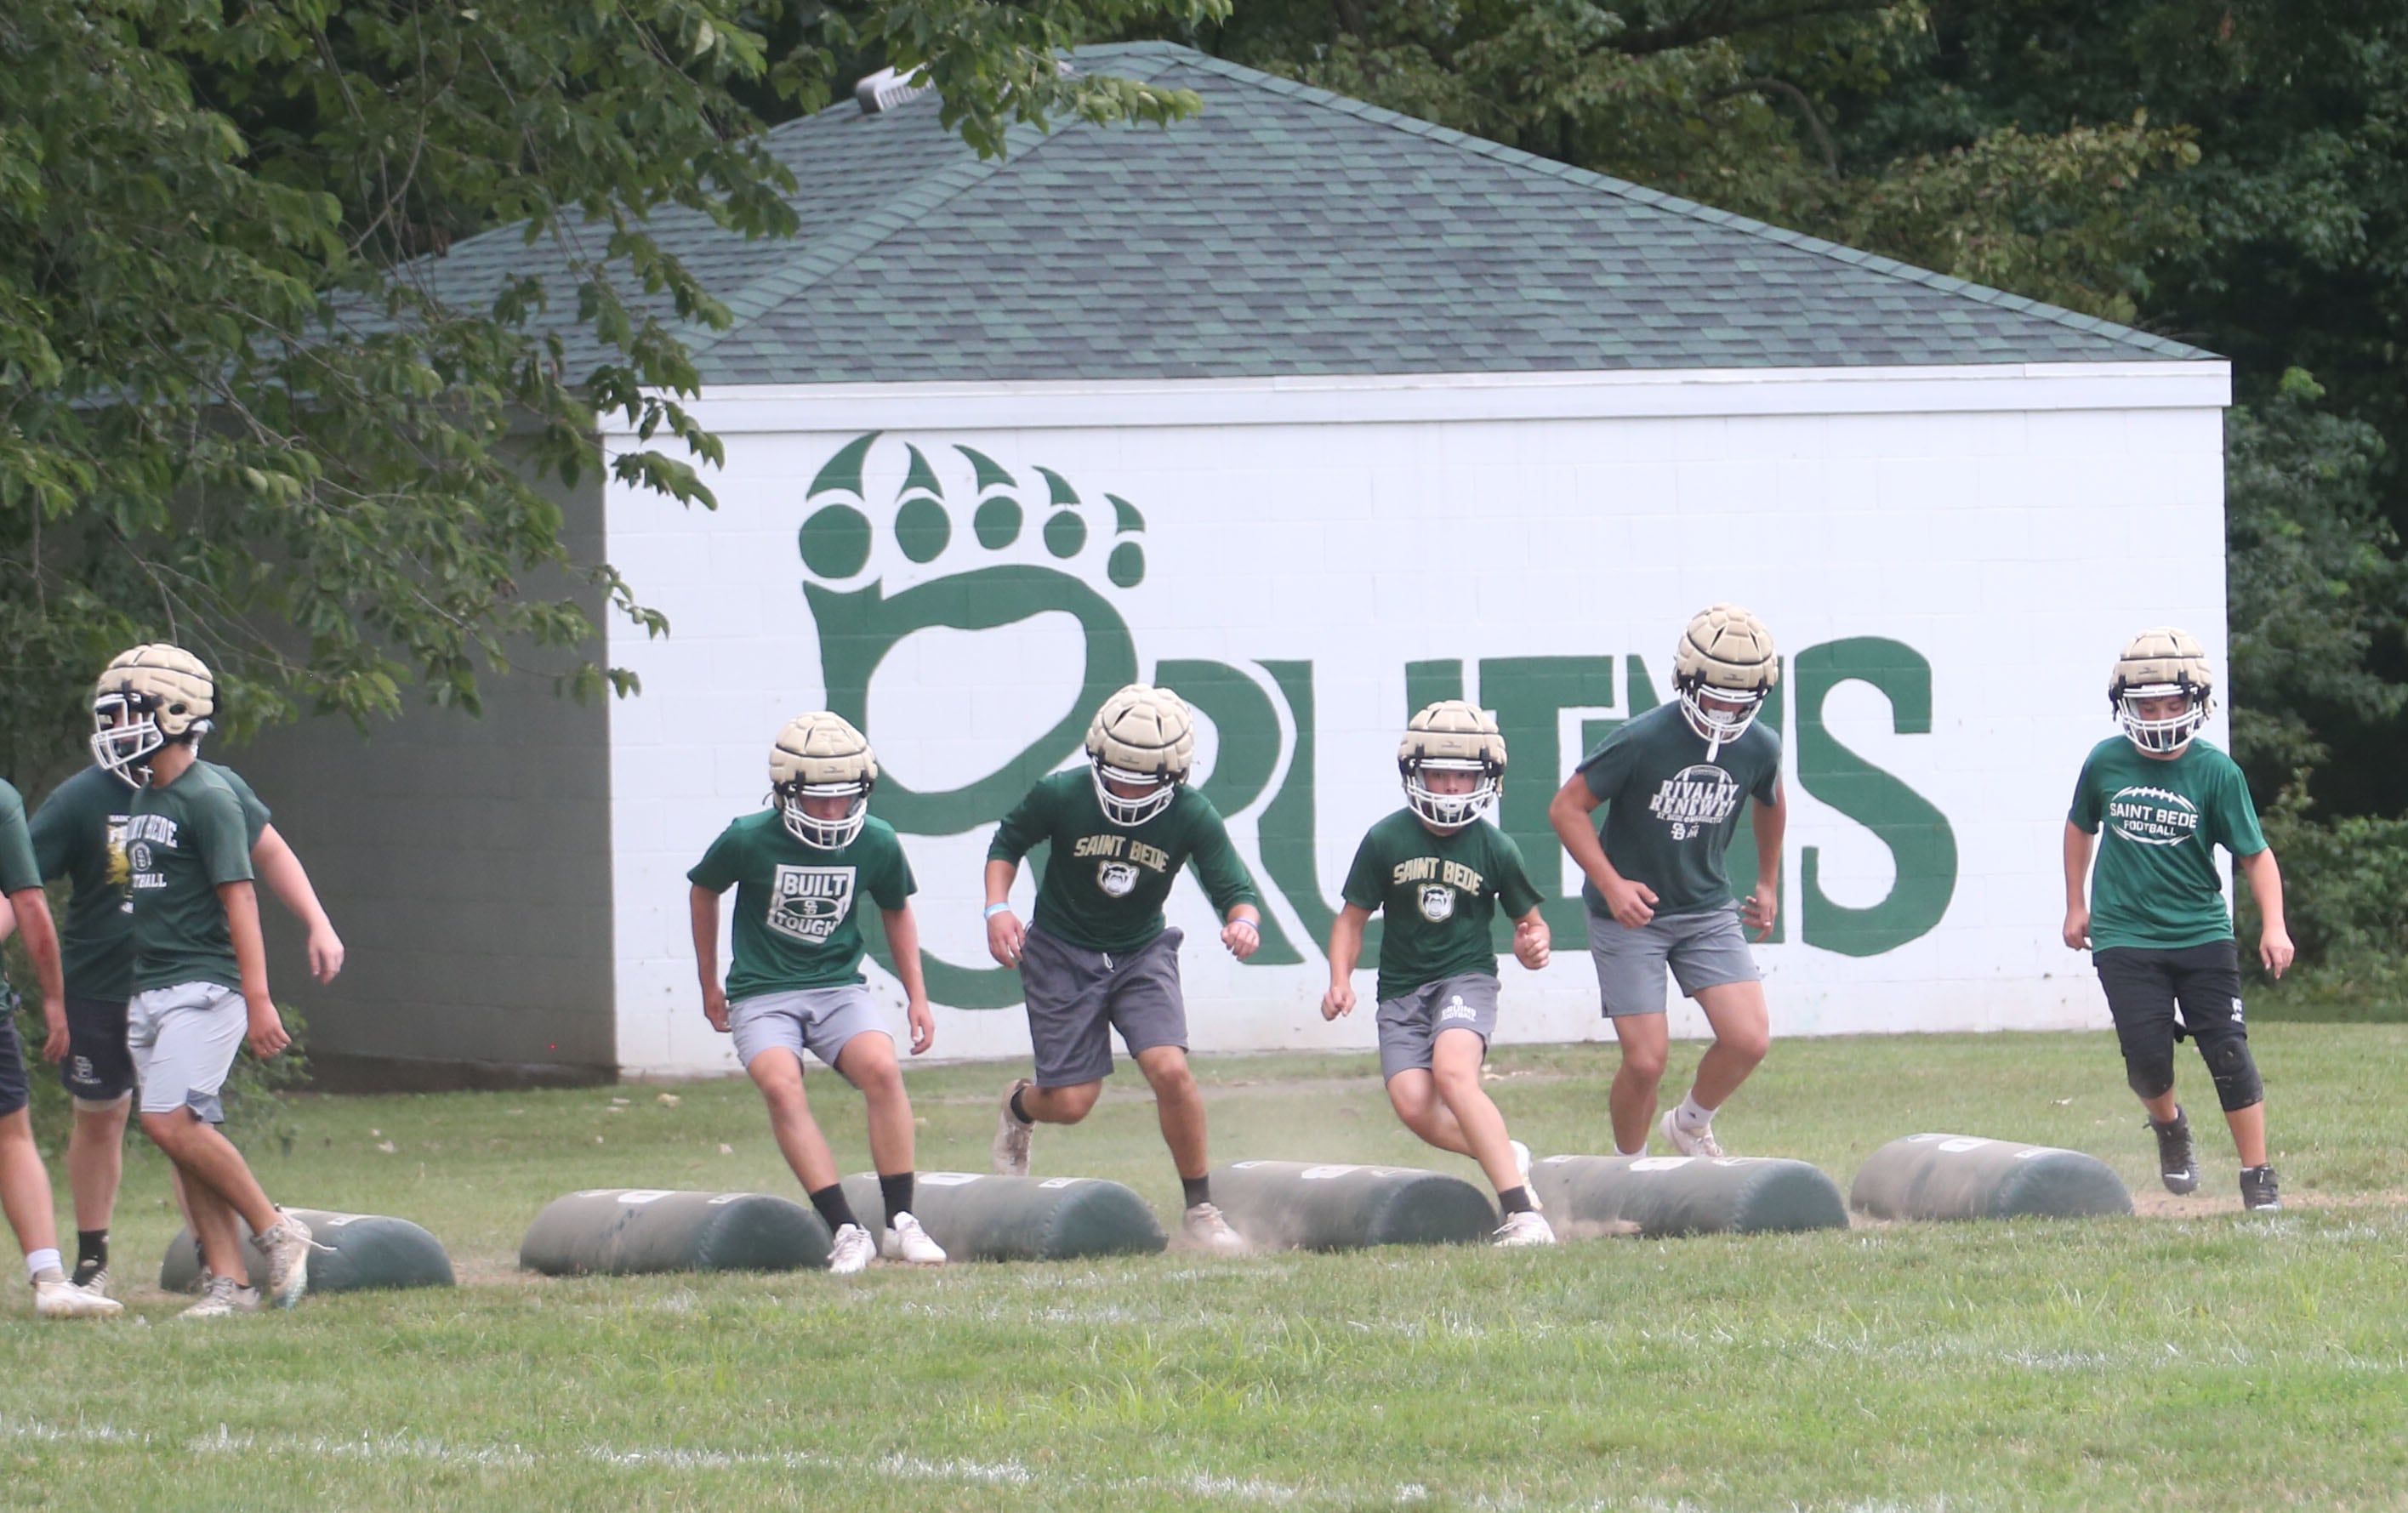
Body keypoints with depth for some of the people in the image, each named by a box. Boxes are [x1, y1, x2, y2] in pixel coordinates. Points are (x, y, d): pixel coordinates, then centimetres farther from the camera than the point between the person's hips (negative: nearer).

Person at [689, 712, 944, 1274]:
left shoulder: (876, 844, -5)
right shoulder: (748, 840, -13)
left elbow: (897, 913, 15)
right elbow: (705, 892, 8)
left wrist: (917, 997, 10)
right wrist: (709, 984, 16)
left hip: (839, 986, 2)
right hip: (762, 992, -2)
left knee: (882, 1070, -24)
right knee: (782, 1088, -28)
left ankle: (900, 1224, -14)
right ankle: (846, 1233, -28)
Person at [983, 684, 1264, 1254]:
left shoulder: (1191, 818, -17)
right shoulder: (1060, 796, -18)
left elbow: (1234, 886, -13)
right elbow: (1008, 841, 0)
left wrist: (1243, 919, -37)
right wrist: (998, 909, -14)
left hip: (1142, 952, 1)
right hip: (1062, 953, -1)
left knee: (1170, 1071, -19)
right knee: (1071, 1103, -3)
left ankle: (1201, 1212, -3)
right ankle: (1020, 1107, 37)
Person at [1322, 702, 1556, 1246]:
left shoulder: (1495, 849, -3)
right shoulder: (1386, 841, -2)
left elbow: (1530, 921, 10)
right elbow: (1352, 918, 7)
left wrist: (1533, 946, -13)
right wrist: (1340, 981, -8)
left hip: (1467, 977, -3)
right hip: (1402, 989, 3)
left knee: (1453, 1073, -30)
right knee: (1414, 1105, -19)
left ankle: (1522, 1213, -34)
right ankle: (1508, 1157, 9)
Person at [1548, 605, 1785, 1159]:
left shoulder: (1759, 748, -6)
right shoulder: (1642, 740, -21)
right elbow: (1567, 807, -13)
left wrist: (1768, 883, 25)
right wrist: (1611, 883, -23)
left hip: (1707, 911, 4)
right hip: (1630, 915, -4)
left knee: (1749, 1041, -9)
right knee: (1646, 1061, -8)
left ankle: (1690, 1124, 21)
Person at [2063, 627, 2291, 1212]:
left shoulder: (2216, 773, -7)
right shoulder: (2105, 763, 0)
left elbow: (2256, 855, -4)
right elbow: (2080, 827, 19)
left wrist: (2273, 926, -16)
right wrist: (2076, 905, 20)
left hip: (2202, 936, -1)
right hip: (2125, 938, 1)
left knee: (2228, 1051, -6)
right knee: (2147, 1055, -9)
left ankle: (2258, 1175, 5)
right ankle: (2169, 1126, 25)